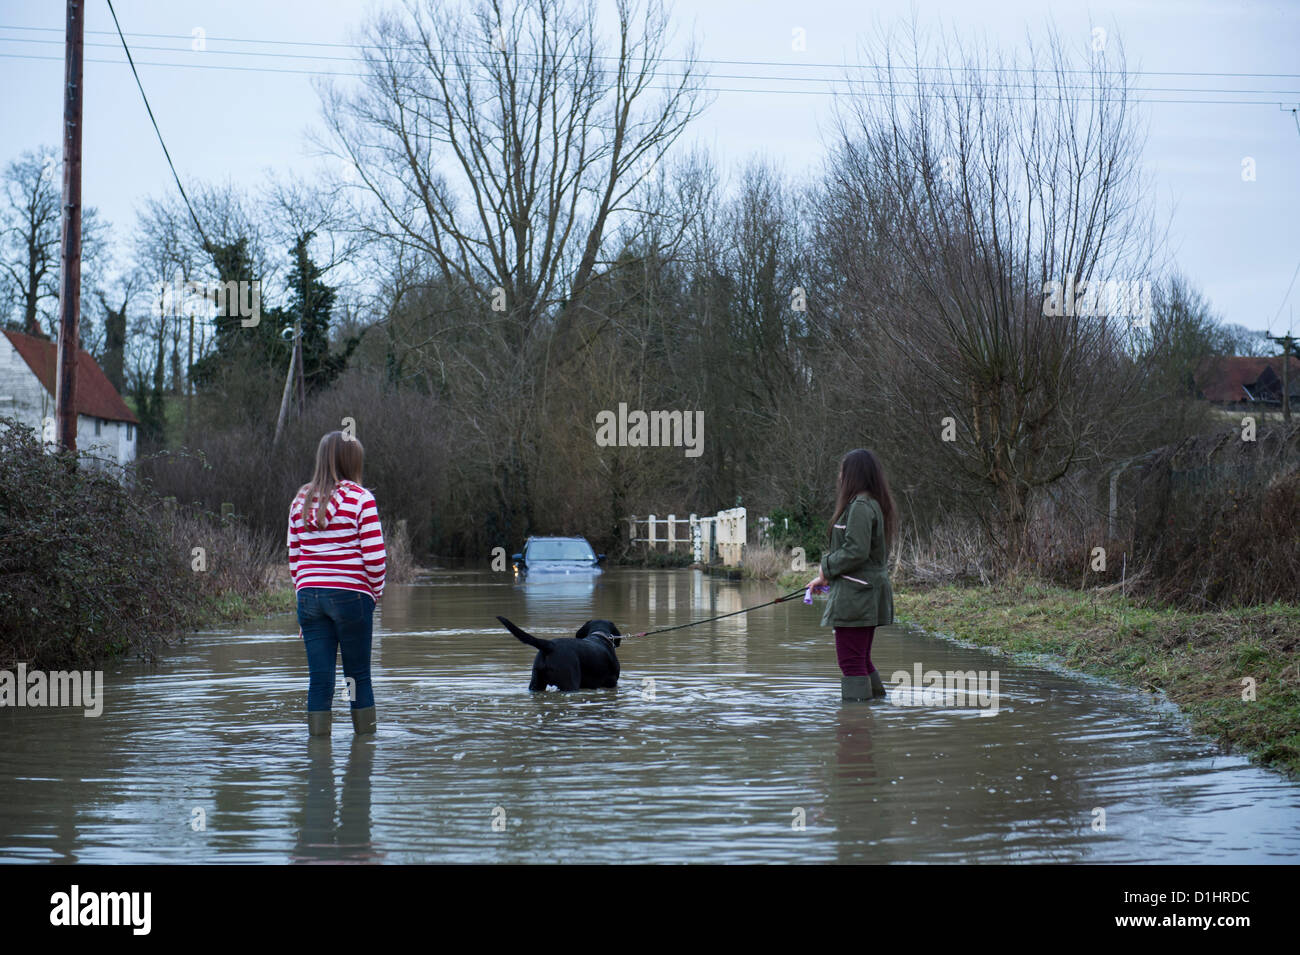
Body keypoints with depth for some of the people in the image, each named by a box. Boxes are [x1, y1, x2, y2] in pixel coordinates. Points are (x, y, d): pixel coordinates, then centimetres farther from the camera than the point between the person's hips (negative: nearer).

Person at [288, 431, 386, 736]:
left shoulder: (301, 501, 9)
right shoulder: (360, 498, -6)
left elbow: (294, 556, 11)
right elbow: (374, 556, -9)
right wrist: (376, 591, 6)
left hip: (309, 594, 4)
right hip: (351, 594, -4)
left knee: (319, 677, 5)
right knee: (359, 674, 7)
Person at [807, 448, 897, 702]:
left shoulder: (860, 507, -16)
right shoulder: (877, 505, 14)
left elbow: (856, 551, -24)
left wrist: (827, 568, -7)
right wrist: (827, 577, 16)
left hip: (856, 595, -10)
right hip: (871, 594, 10)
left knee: (851, 660, -6)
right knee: (861, 658, 18)